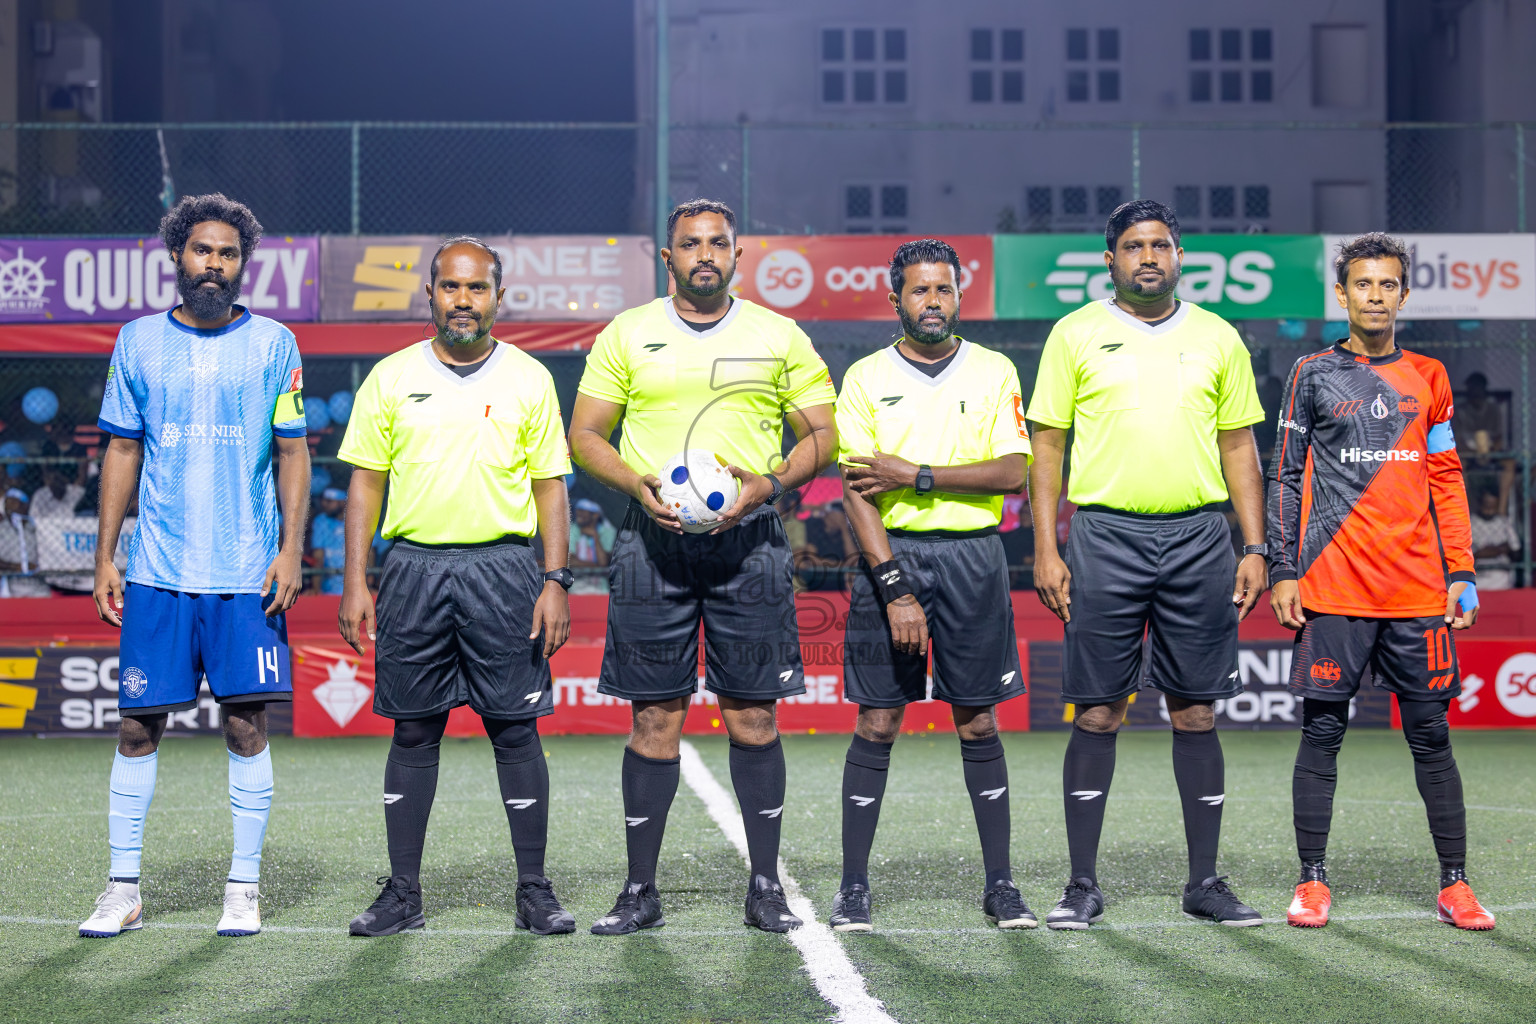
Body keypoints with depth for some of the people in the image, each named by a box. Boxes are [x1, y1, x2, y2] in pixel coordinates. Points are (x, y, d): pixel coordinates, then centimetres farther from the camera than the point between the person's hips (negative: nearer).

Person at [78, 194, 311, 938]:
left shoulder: (273, 343, 4)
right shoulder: (138, 341, 7)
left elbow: (293, 452, 5)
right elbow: (122, 452, 11)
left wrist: (292, 548, -5)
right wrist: (105, 556, 6)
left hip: (247, 572, -1)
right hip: (157, 571, 1)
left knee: (247, 724, 0)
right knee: (138, 724, 2)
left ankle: (244, 888, 9)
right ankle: (123, 888, 11)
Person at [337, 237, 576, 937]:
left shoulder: (529, 379, 6)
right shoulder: (391, 378, 7)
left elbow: (550, 486, 6)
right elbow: (365, 482, 8)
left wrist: (555, 581, -3)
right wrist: (355, 582, 0)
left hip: (504, 565, -1)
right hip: (414, 565, 1)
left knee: (516, 730, 0)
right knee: (413, 732, 5)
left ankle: (534, 892, 8)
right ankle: (403, 893, 12)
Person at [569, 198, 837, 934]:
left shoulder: (780, 337, 8)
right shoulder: (626, 335, 8)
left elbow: (824, 434, 9)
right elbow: (585, 435, 8)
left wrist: (768, 483, -9)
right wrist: (639, 485, -10)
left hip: (747, 538, 0)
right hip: (654, 539, 0)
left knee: (753, 713, 1)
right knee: (654, 717, 0)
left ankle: (766, 886, 10)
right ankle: (640, 889, 8)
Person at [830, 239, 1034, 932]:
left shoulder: (994, 372, 7)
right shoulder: (867, 377, 3)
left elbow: (1013, 473, -4)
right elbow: (857, 489, -4)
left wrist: (917, 475, -12)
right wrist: (896, 588, -14)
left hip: (973, 556, 1)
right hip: (891, 555, -1)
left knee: (979, 723, 4)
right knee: (876, 724, 0)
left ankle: (999, 884, 11)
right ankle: (854, 888, 6)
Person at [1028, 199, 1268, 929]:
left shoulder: (1217, 338, 11)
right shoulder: (1076, 335, 5)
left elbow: (1239, 448, 13)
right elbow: (1046, 444, 4)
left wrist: (1255, 548, 6)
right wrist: (1045, 551, -4)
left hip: (1198, 538, 2)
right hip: (1105, 537, -2)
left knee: (1196, 712, 5)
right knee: (1097, 713, 0)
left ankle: (1205, 882, 14)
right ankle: (1083, 884, 8)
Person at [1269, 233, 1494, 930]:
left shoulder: (1428, 377, 13)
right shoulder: (1313, 375, 6)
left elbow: (1446, 480, 14)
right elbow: (1285, 477, 6)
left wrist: (1461, 571, 6)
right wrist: (1283, 571, -1)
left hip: (1417, 590, 2)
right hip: (1332, 589, -2)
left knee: (1431, 735, 3)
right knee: (1322, 733, 0)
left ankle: (1455, 884, 9)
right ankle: (1312, 881, 9)